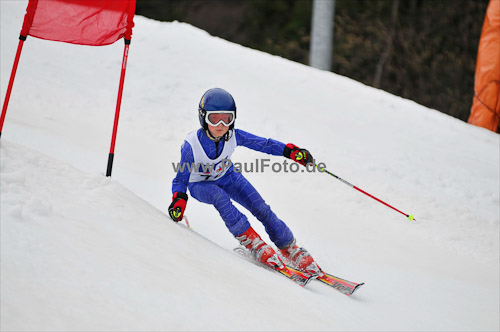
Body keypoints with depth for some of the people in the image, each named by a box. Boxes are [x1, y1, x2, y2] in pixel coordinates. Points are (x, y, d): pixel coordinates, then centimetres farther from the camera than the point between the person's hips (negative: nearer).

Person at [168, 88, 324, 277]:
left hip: (226, 177, 3)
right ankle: (251, 241, -31)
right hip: (200, 185, -3)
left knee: (260, 208, -12)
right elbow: (181, 178, -21)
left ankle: (290, 249, -1)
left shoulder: (233, 136, -25)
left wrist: (290, 151, -22)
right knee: (219, 197, -37)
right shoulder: (191, 146, -32)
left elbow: (263, 144, -12)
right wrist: (179, 200, -38)